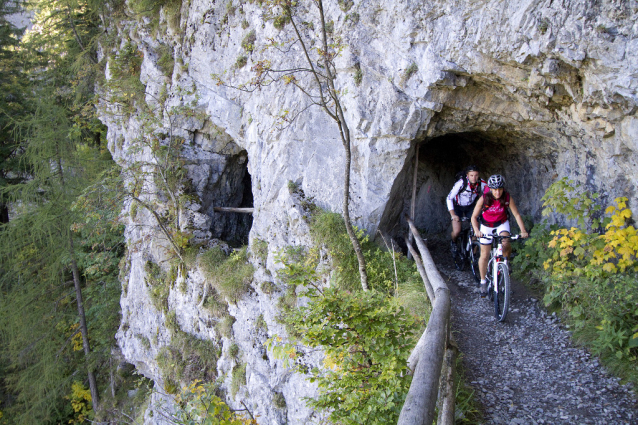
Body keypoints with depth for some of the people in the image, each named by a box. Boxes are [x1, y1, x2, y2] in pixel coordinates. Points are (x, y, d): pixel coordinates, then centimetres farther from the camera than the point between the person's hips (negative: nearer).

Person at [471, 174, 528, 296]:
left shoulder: (508, 198, -22)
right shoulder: (483, 199, -25)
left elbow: (516, 214, -18)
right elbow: (474, 217, -21)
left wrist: (523, 230, -31)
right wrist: (476, 230, -38)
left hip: (502, 224, 0)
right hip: (486, 226, 0)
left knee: (506, 244, -30)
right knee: (485, 255, 0)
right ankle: (483, 282, 17)